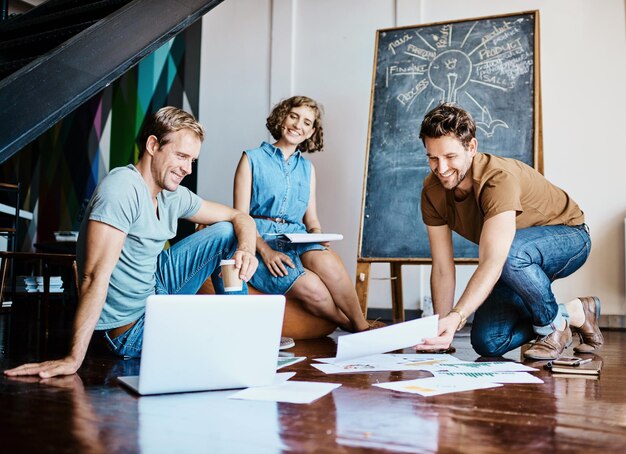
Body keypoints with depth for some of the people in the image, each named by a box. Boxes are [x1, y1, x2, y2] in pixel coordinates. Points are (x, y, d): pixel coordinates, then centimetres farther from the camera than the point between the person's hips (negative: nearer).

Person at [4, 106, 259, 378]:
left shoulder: (174, 196, 1)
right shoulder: (123, 188, -24)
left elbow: (241, 218, 8)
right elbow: (96, 276, -32)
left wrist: (246, 250, -15)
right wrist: (74, 359, -36)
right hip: (130, 329, -8)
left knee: (226, 233, -1)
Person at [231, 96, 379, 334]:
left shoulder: (307, 168, 20)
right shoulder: (252, 159, 6)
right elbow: (241, 216, -3)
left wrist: (318, 235, -7)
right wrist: (265, 250, -18)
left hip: (297, 240, 3)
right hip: (261, 239, -3)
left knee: (327, 261, -34)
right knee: (312, 287, -31)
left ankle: (362, 327, -23)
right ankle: (356, 331, -11)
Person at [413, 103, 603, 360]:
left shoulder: (499, 179, -35)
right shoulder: (432, 191, -15)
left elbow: (492, 262, -45)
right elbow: (442, 269, -14)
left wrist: (456, 317, -57)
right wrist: (440, 328, -21)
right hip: (519, 263, 6)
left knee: (510, 252, -41)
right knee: (487, 343, -9)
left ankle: (553, 322, -11)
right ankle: (575, 313, 11)